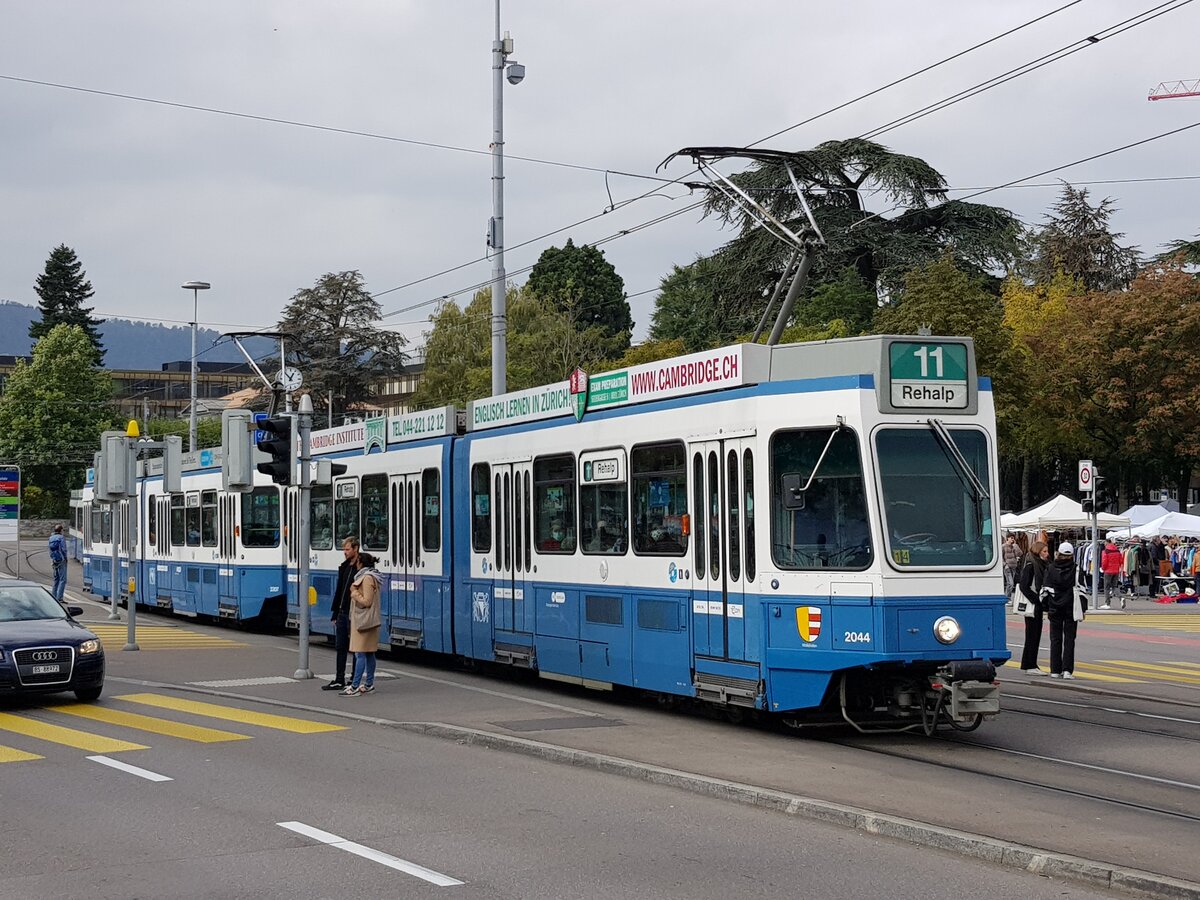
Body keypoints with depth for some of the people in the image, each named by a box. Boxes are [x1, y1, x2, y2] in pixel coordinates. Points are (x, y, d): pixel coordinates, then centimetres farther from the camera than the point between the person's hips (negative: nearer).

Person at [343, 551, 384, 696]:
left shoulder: (367, 578, -15)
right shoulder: (371, 577, 15)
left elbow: (366, 601, -19)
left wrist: (354, 592, -9)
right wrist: (355, 591, 11)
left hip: (364, 621, -10)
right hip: (367, 621, 10)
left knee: (360, 653, -11)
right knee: (369, 653, 11)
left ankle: (355, 686, -13)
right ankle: (369, 684, 15)